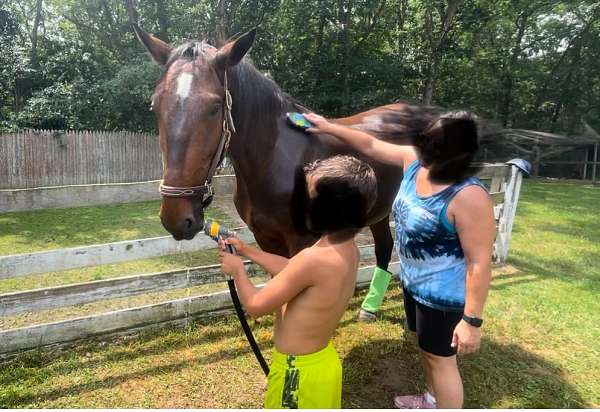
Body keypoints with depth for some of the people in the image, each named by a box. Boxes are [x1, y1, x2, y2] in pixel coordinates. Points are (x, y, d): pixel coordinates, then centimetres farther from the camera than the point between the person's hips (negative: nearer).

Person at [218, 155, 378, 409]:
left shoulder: (314, 259, -34)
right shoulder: (347, 248, -7)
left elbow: (255, 306, -22)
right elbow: (294, 271, 9)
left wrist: (237, 270, -4)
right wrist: (246, 251, 10)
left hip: (299, 370, -7)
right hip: (321, 359, 8)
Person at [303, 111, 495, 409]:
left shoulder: (468, 197, -31)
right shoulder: (415, 161, -9)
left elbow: (480, 263, -27)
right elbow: (371, 145, 4)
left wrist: (472, 320, -24)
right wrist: (329, 128, 7)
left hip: (442, 294, -9)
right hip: (412, 281, 9)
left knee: (439, 357, 11)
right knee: (424, 345, 28)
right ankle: (432, 400, 54)